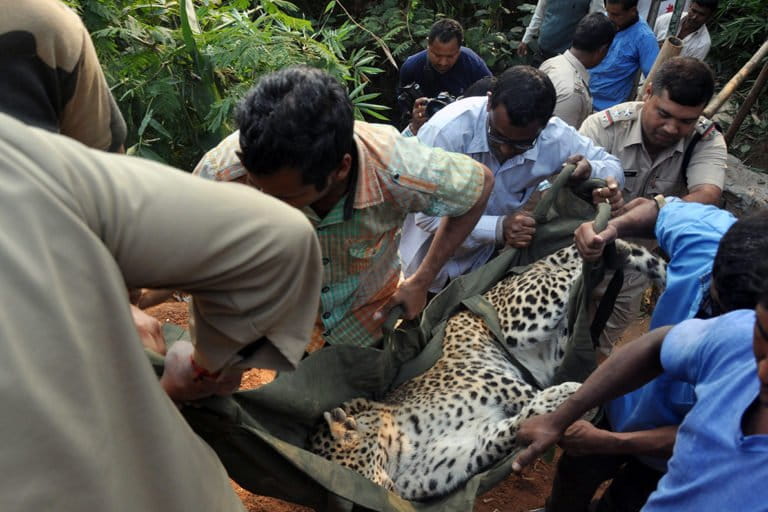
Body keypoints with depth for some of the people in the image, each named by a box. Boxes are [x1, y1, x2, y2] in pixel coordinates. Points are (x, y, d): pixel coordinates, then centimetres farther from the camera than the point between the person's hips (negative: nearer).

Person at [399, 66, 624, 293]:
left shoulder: (555, 137, -19)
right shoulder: (446, 131, -30)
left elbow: (611, 164, -2)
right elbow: (428, 216, -25)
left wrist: (589, 170, -26)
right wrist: (498, 228, -35)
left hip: (492, 257, 3)